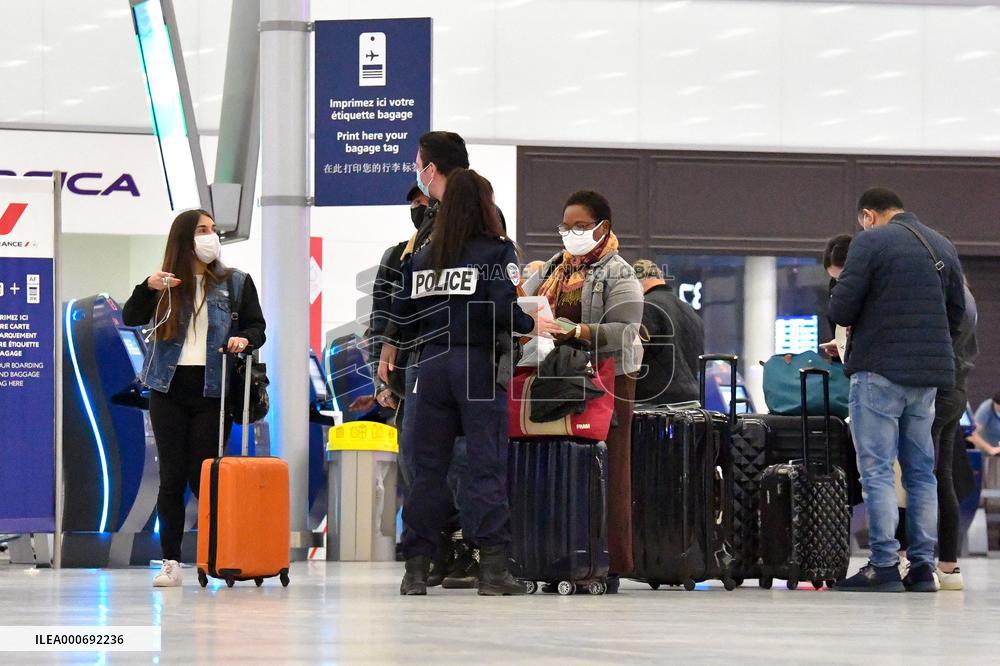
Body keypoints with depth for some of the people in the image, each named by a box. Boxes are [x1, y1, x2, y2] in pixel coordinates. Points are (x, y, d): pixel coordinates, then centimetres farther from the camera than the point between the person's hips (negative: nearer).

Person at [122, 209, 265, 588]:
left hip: (213, 390, -2)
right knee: (171, 478, 1)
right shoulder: (167, 284, 9)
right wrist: (148, 287, -16)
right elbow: (131, 319, 2)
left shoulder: (235, 283, 7)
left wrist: (243, 339, -13)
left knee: (202, 478, -5)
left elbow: (257, 327, 9)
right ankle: (171, 563, 3)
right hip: (169, 389, 2)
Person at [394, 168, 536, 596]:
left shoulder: (423, 257, 9)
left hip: (432, 365, 4)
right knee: (485, 464, -2)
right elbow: (504, 307, -16)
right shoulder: (496, 251, -4)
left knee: (428, 465, 7)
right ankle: (492, 566, -6)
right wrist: (529, 325, 2)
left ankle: (417, 568, 6)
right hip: (477, 364, -4)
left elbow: (402, 316, 8)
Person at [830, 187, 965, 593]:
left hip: (880, 370, -6)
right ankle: (923, 568, 10)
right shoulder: (942, 246, 13)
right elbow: (957, 314, 17)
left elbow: (841, 309, -11)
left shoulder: (871, 241, -7)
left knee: (878, 469, -3)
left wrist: (855, 325, 9)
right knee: (921, 471, 11)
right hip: (929, 375, 6)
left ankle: (884, 568, -7)